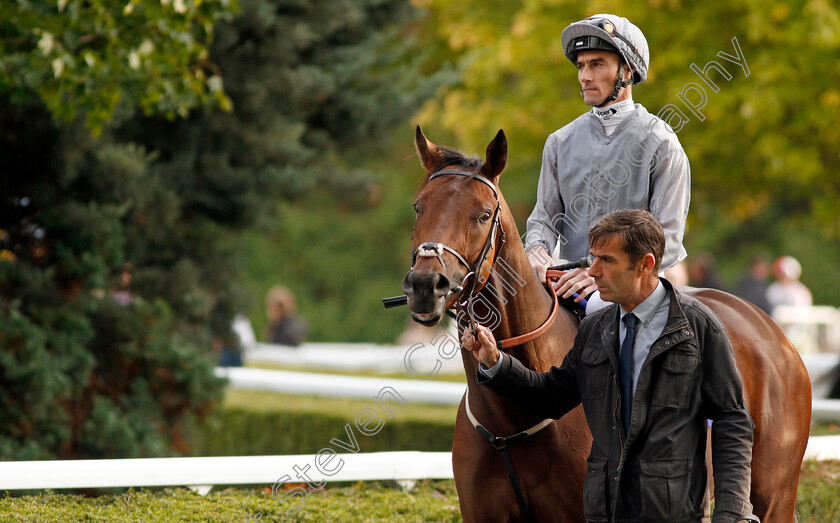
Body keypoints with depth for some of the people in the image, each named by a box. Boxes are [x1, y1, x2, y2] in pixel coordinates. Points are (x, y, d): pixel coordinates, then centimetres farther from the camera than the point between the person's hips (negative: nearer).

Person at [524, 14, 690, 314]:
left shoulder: (661, 143, 0)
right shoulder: (561, 142, 16)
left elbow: (667, 237, -6)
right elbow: (544, 217, 17)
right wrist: (536, 250, -9)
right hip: (569, 278, 4)